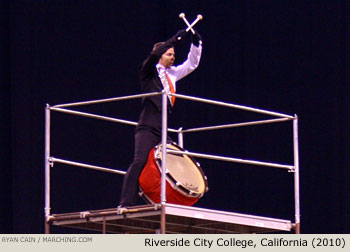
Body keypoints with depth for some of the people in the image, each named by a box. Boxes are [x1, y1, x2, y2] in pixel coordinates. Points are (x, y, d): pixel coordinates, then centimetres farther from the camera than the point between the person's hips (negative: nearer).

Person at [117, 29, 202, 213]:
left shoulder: (172, 73, 20)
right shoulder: (149, 72, 3)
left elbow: (191, 64, 23)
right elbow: (154, 55, -15)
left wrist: (196, 43, 8)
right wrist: (177, 38, -17)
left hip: (162, 129, 7)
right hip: (147, 127, -7)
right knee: (140, 162, -17)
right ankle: (126, 203, -21)